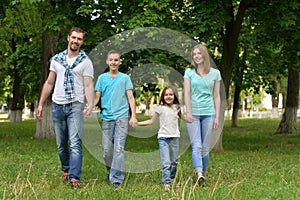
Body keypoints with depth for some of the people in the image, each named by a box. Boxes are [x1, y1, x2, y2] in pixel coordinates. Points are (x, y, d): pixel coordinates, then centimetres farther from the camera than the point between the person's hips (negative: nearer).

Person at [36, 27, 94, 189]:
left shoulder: (85, 61, 1)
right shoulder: (56, 59, 12)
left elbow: (88, 85, -7)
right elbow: (49, 83, 15)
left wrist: (90, 104, -22)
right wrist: (40, 104, 11)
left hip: (75, 106, -4)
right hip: (57, 106, 4)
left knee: (75, 143, -14)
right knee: (61, 144, 10)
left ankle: (74, 178, -18)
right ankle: (66, 170, 29)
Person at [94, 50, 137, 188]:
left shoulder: (125, 78, 7)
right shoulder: (102, 78, 10)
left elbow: (130, 97, 4)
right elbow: (97, 97, 9)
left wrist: (133, 116, -6)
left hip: (122, 117, -2)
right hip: (107, 117, 2)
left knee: (119, 149, -11)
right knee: (107, 149, 5)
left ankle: (116, 178, -12)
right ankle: (110, 173, 24)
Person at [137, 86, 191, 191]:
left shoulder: (177, 108, 10)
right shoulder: (160, 108, 2)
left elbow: (185, 118, 23)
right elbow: (151, 121, 8)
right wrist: (137, 123, -1)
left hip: (175, 137, 3)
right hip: (163, 138, -3)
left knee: (174, 162, 8)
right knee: (166, 162, -12)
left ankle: (171, 179, 24)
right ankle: (166, 183, -9)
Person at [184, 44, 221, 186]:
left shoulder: (215, 73, 8)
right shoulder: (189, 72, 5)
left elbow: (216, 96, 8)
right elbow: (187, 93, 0)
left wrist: (217, 117, 4)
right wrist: (188, 112, -11)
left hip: (208, 113, 1)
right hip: (193, 113, -1)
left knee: (205, 147, 2)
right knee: (196, 146, -13)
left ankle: (203, 172, 12)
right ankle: (199, 174, -26)